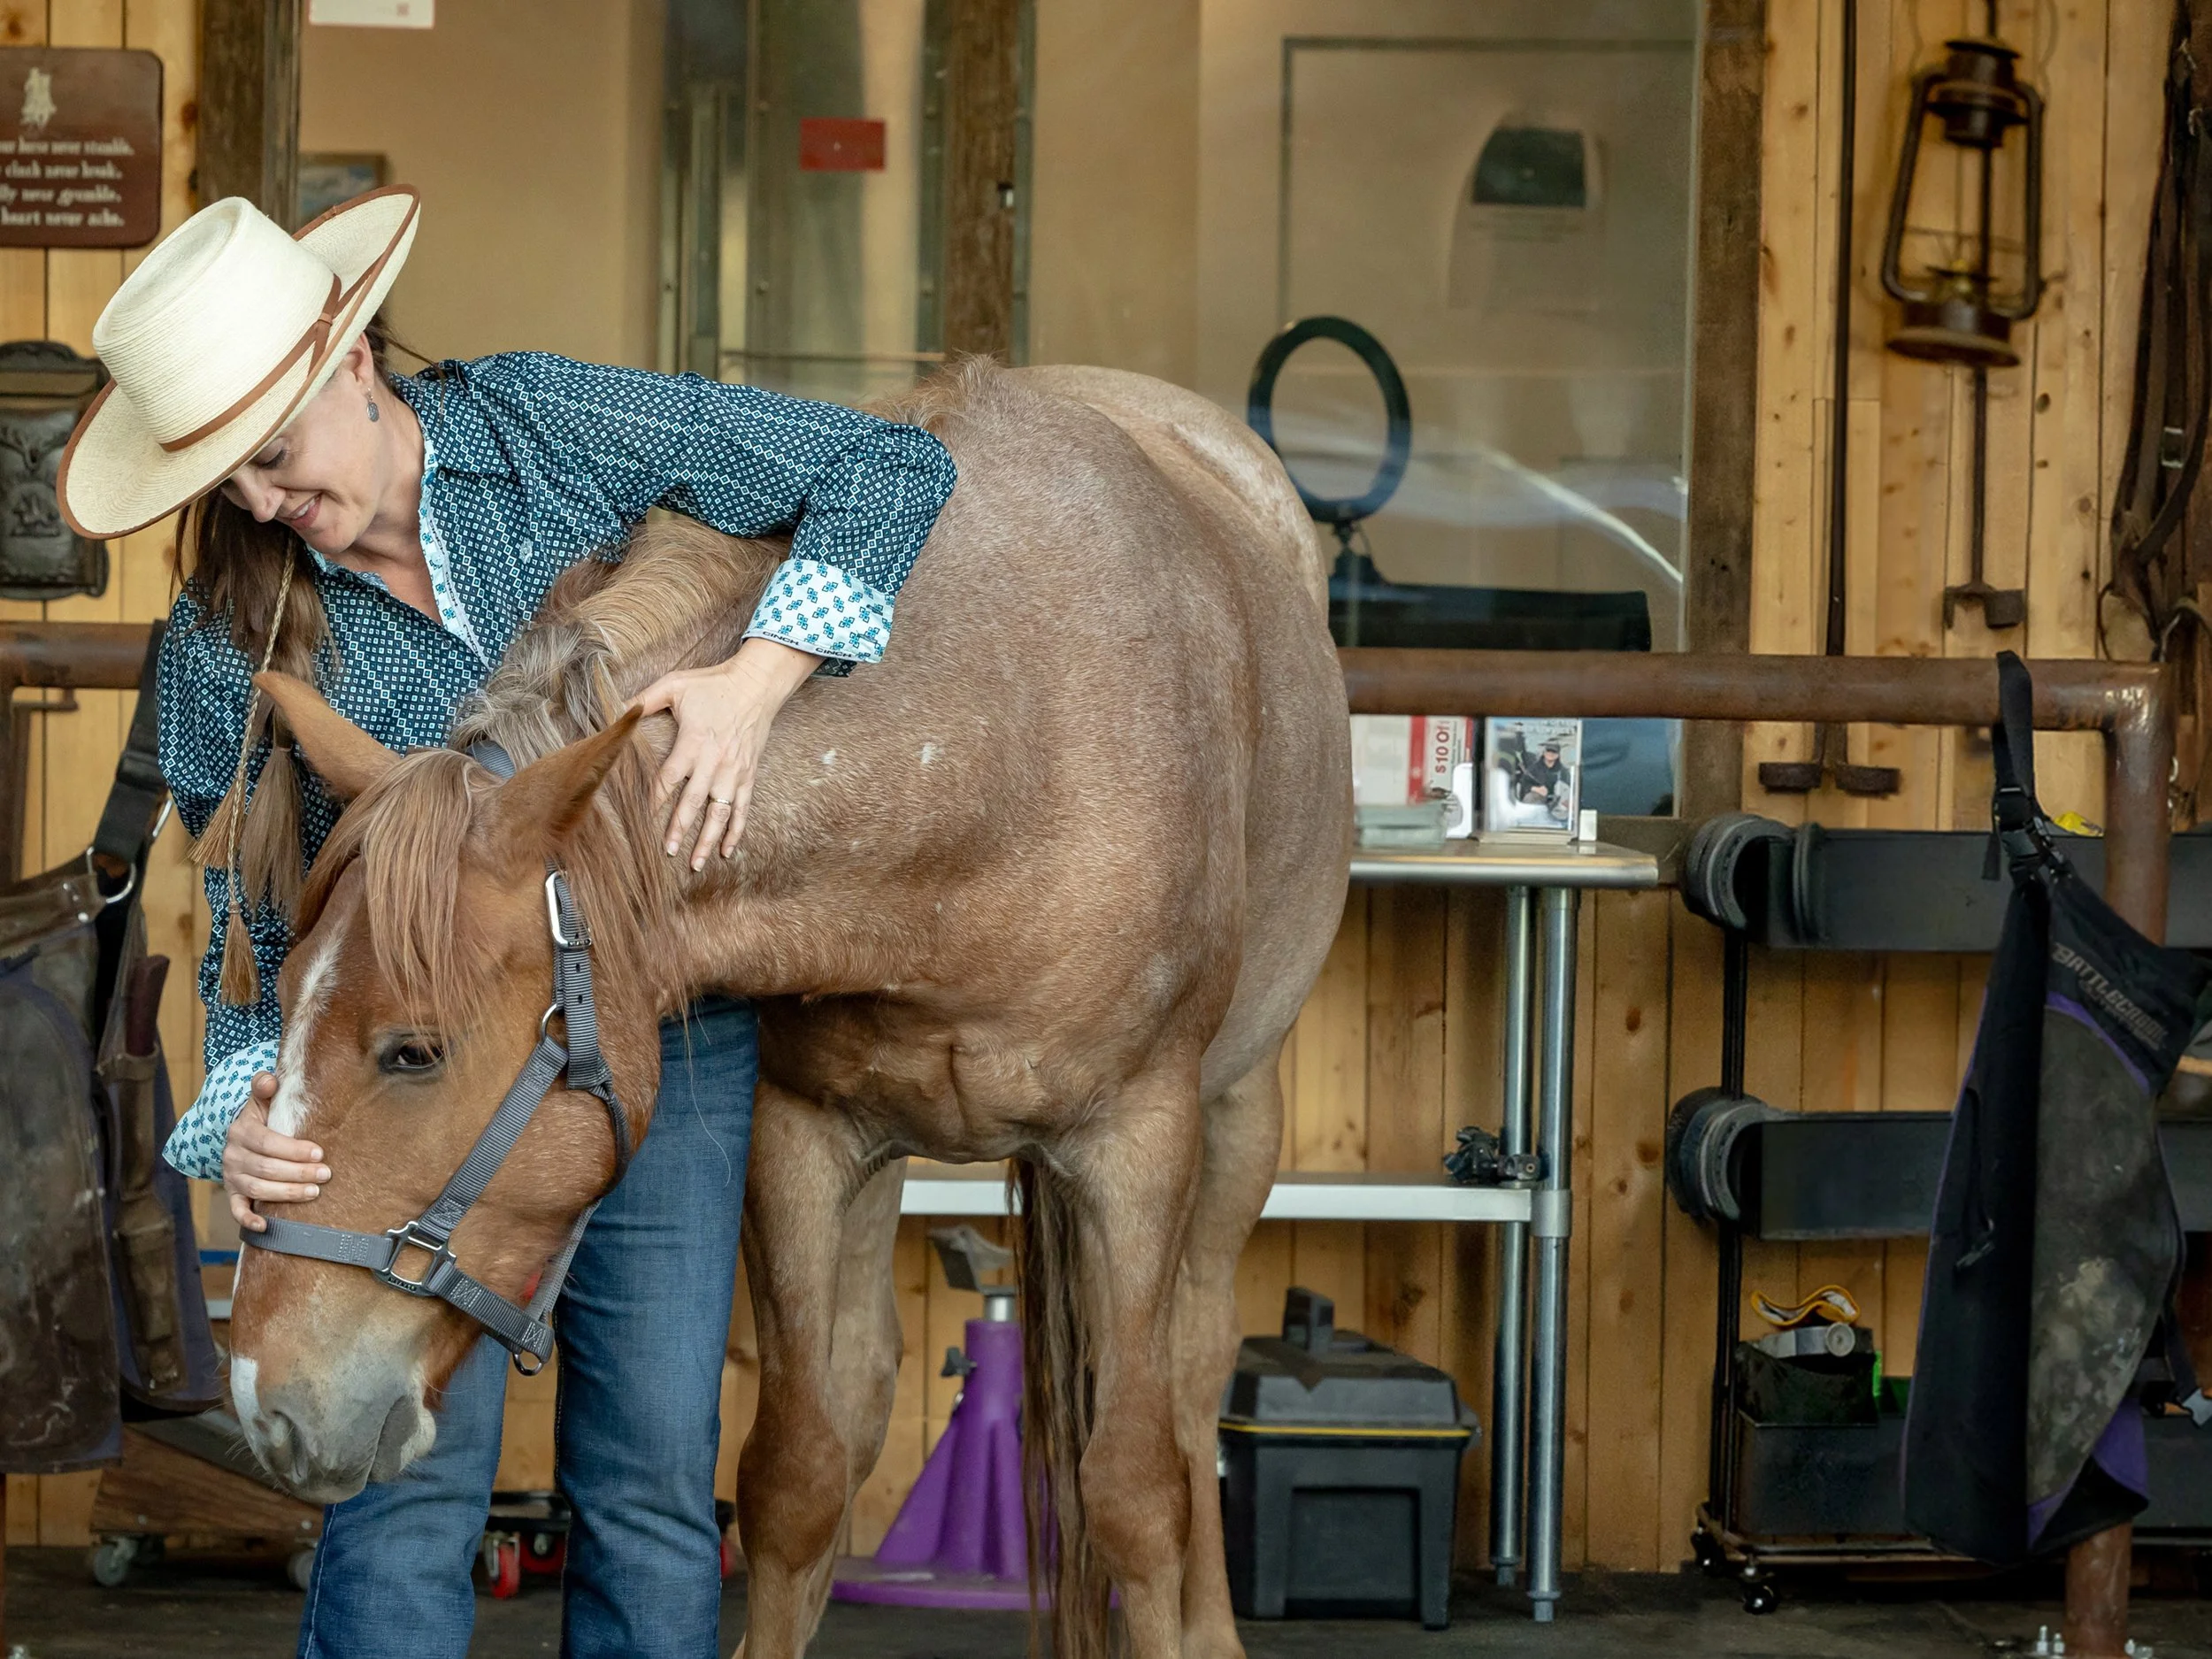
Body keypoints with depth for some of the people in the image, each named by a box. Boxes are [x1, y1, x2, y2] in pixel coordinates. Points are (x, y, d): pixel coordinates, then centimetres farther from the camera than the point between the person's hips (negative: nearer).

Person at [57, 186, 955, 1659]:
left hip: (663, 1030, 1)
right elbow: (249, 920, -2)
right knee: (411, 1488, -9)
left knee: (655, 1483, 3)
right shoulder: (226, 639, -7)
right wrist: (249, 1111, -22)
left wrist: (754, 684, -18)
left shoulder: (552, 430, -9)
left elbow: (889, 468, -6)